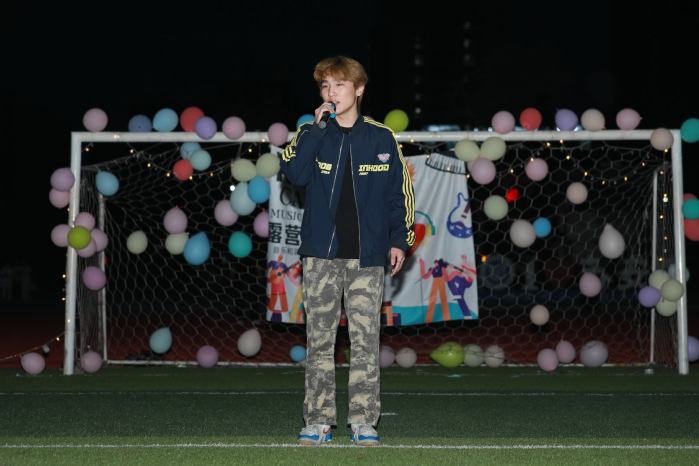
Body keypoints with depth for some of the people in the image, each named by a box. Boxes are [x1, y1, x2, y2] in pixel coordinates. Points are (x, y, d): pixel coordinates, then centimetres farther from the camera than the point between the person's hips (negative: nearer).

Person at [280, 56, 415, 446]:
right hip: (321, 255, 1)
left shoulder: (382, 138, 6)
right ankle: (319, 419, 7)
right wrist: (318, 128, -12)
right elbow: (295, 173, -12)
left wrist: (399, 239, 4)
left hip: (367, 255, 0)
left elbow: (400, 193, 10)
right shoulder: (313, 134, 7)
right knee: (319, 340, 2)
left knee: (366, 341, -1)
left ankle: (364, 421, 4)